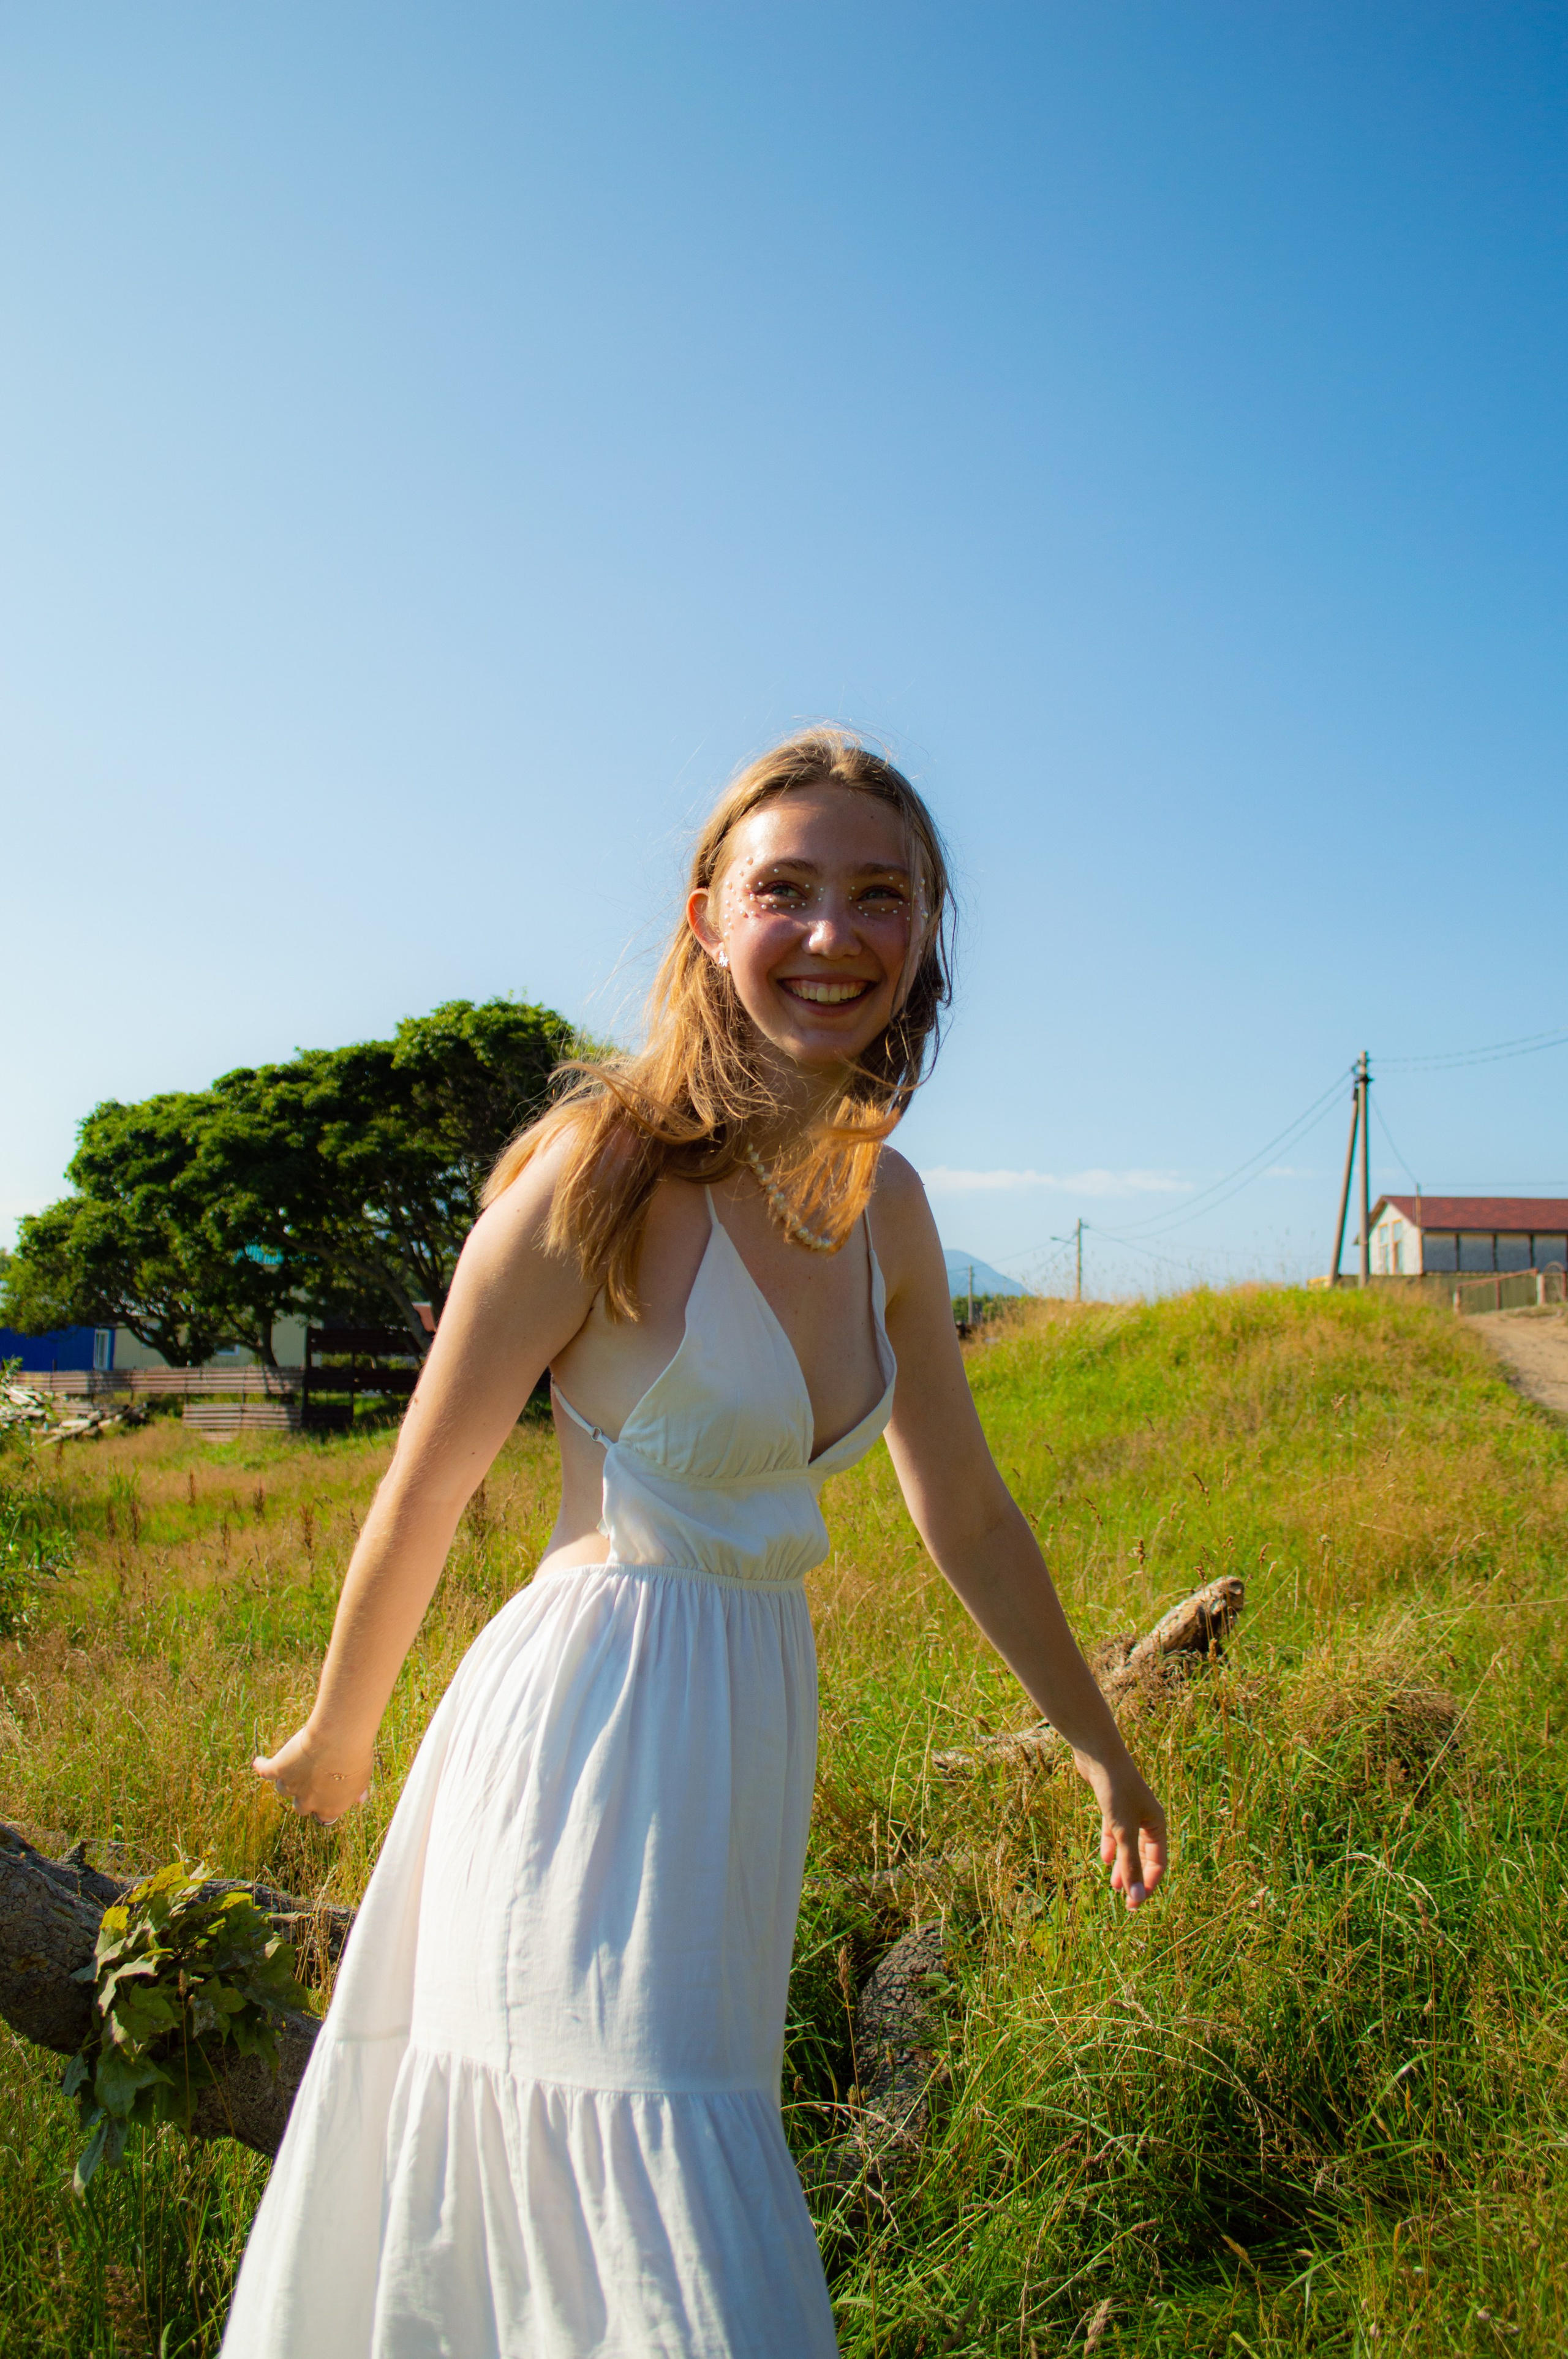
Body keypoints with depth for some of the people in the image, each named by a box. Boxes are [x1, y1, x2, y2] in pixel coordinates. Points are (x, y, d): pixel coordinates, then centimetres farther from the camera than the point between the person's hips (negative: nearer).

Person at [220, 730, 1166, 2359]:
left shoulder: (885, 1209, 4)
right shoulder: (610, 1174, -17)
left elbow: (965, 1511, 14)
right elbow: (423, 1494, -6)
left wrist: (1097, 1742, 22)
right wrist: (335, 1744, 8)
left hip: (753, 1730, 7)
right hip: (598, 1726, -6)